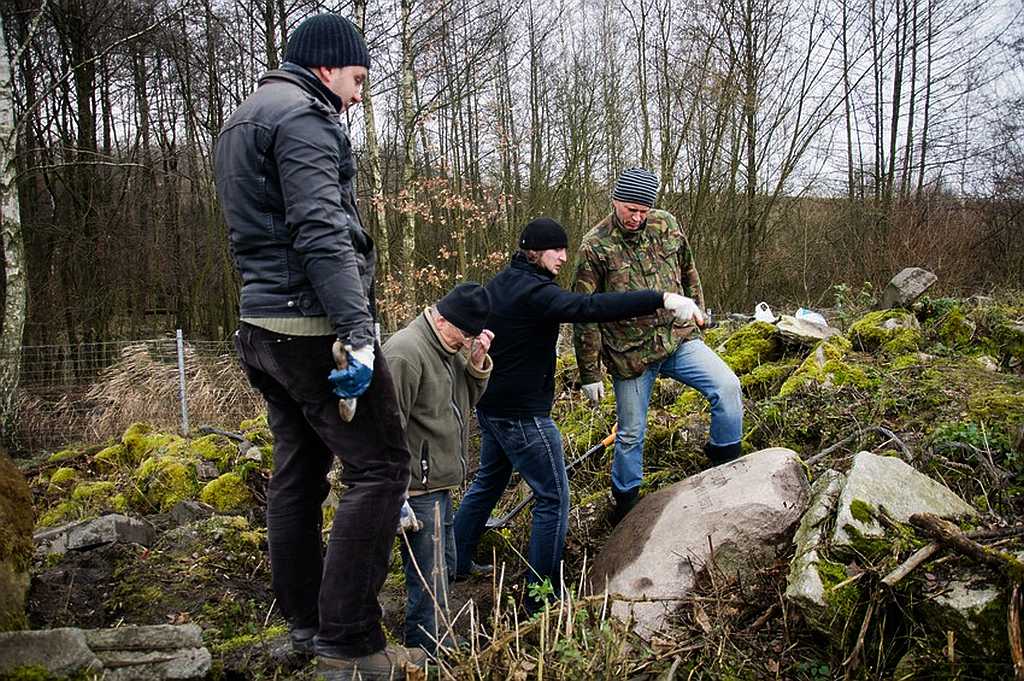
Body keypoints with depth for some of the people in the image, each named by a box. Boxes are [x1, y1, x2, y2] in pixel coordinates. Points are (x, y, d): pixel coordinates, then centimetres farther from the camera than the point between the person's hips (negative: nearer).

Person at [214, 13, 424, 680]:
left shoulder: (241, 123, 22)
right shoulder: (302, 115, -10)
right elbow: (322, 232, -22)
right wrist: (357, 330, -26)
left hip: (262, 325, 10)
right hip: (314, 325, -10)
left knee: (298, 469, 15)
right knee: (378, 465, -7)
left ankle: (305, 622, 25)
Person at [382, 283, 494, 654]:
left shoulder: (447, 347, 10)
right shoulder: (405, 352, -20)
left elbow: (469, 398, 17)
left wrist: (478, 362, -2)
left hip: (440, 485, 11)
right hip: (419, 490, -11)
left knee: (445, 568, 22)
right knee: (431, 586, -5)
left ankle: (439, 650, 38)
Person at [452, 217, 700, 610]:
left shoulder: (500, 283, 8)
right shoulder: (534, 292, -22)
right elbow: (591, 308, -35)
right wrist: (661, 299, -38)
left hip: (490, 406, 10)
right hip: (522, 414, -10)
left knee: (488, 482, 25)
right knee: (553, 499, -1)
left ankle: (454, 562, 37)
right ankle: (542, 595, 6)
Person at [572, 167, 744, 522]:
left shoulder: (667, 225, 0)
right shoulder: (595, 245, -12)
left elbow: (687, 270, 18)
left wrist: (696, 308, 22)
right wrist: (590, 373, -8)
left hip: (679, 340, 3)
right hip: (629, 354, -3)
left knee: (727, 387, -13)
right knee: (631, 433, 7)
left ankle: (725, 463, 10)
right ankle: (625, 499, 31)